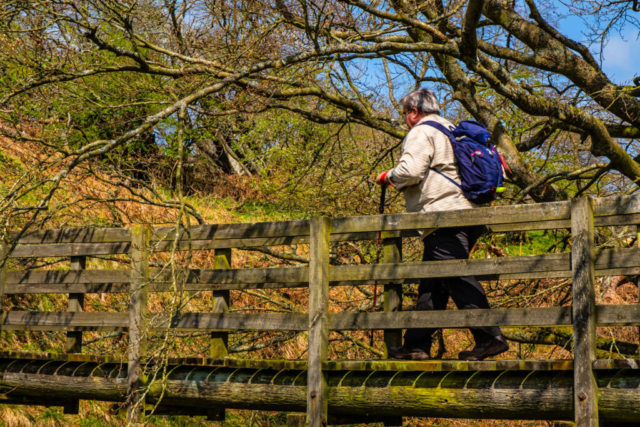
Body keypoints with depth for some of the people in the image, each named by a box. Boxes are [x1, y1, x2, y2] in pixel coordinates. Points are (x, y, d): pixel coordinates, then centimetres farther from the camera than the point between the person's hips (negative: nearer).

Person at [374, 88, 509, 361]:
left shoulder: (421, 133, -3)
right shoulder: (451, 131, 26)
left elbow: (410, 171, -17)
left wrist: (387, 177, 2)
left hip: (444, 216, -10)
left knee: (457, 278, -14)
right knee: (432, 283, 12)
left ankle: (490, 338, -20)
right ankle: (417, 344, 14)